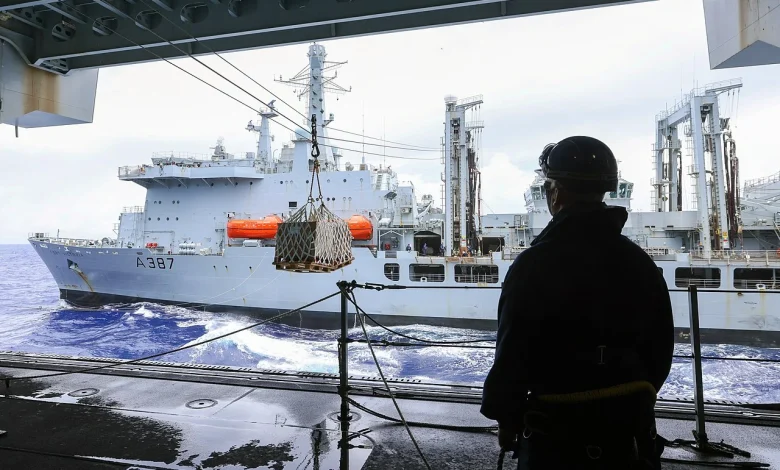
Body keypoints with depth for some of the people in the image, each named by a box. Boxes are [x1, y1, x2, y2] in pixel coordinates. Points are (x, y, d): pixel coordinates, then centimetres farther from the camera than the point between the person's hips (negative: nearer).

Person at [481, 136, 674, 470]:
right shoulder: (641, 263, 2)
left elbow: (514, 352, -17)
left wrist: (504, 415, -2)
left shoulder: (536, 264, -19)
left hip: (559, 430, -5)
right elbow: (660, 348, 9)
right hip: (630, 427, 6)